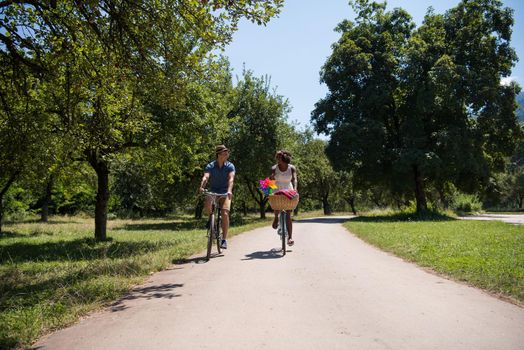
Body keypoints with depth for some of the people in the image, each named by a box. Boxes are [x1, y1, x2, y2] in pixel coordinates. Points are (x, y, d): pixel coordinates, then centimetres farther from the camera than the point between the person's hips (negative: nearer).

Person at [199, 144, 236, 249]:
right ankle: (212, 218, 5)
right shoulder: (210, 166, -6)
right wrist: (201, 187, -43)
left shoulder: (230, 166, -7)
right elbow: (205, 177, -23)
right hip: (213, 192, 1)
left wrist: (229, 191, -41)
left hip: (225, 193, -1)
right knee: (207, 207, -29)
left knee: (225, 214, -18)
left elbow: (231, 178, -23)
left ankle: (224, 239, -6)